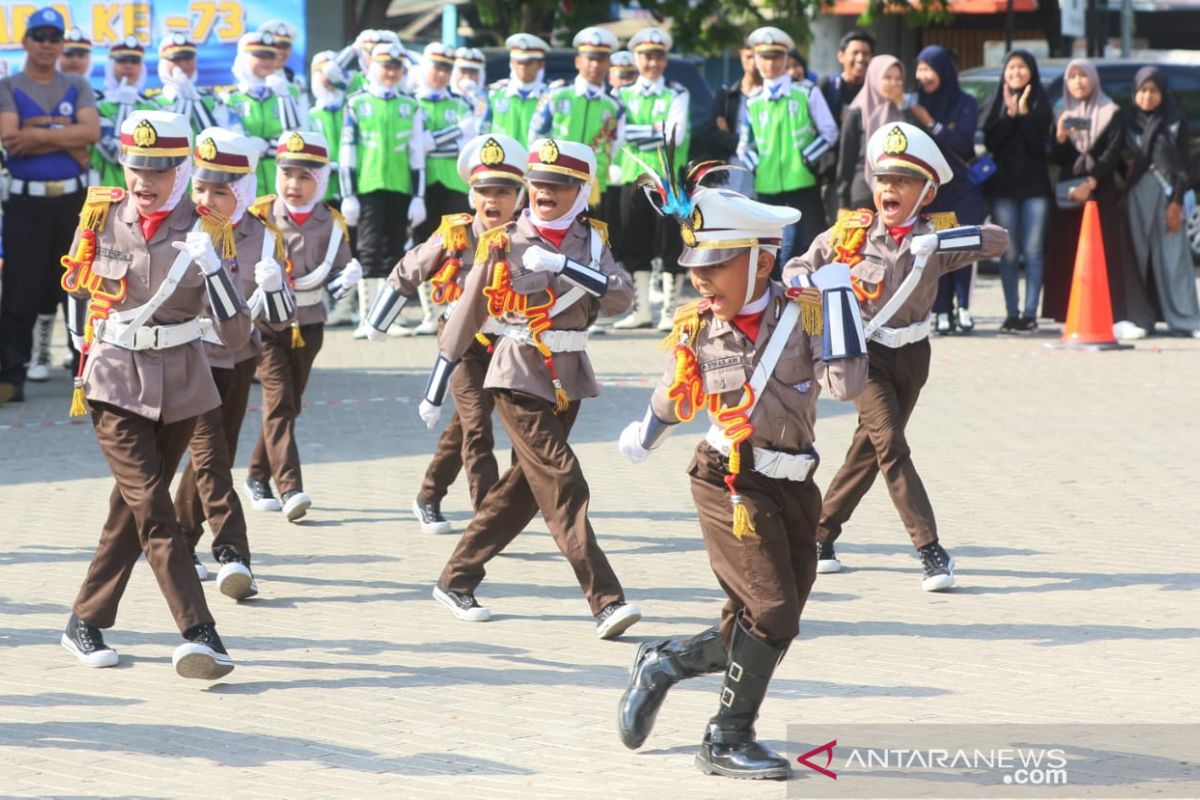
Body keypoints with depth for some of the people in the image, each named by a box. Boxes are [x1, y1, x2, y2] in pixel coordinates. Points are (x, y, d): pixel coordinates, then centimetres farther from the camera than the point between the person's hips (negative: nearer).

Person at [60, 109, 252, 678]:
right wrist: (85, 361, 21)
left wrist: (208, 260, -16)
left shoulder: (202, 232, -8)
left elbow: (236, 333, -12)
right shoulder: (99, 218, -5)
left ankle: (86, 623, 26)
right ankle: (199, 633, -18)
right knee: (151, 507, -13)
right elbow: (78, 290, 15)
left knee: (132, 508, 11)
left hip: (181, 385, 1)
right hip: (116, 384, -1)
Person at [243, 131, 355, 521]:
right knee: (278, 400, -14)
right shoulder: (259, 216, -6)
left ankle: (258, 477, 28)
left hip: (308, 324, 4)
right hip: (265, 323, -4)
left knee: (290, 404, 12)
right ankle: (290, 488, -22)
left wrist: (348, 276, -17)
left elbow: (334, 278, 6)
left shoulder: (331, 224, 1)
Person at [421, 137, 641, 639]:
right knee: (562, 483, -14)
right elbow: (469, 312, 2)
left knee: (523, 485, 11)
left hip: (569, 378, 5)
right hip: (519, 376, -5)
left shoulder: (591, 242, 6)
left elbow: (622, 296, -11)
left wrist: (563, 265, -23)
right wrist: (435, 389, 4)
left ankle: (456, 580, 25)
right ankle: (606, 601, -18)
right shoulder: (505, 243, -3)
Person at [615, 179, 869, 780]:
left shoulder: (806, 313, -9)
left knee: (756, 628, 7)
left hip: (792, 487, 2)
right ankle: (727, 741, 0)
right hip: (729, 483, -2)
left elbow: (847, 383, -23)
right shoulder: (696, 331, -4)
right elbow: (673, 398, 16)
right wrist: (644, 437, 27)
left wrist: (837, 293, -21)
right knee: (771, 610, -15)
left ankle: (661, 664, 33)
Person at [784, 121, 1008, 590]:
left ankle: (823, 531, 30)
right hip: (864, 353, -2)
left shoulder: (934, 240, -8)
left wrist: (943, 239, -32)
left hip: (912, 355, 2)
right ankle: (931, 552, -16)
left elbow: (998, 240, -20)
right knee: (890, 445, -15)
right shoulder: (851, 233, -7)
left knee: (870, 447, 11)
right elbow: (799, 266, 3)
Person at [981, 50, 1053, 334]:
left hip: (1034, 184, -1)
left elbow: (1039, 144, -6)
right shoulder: (994, 105, 9)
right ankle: (1012, 313, 5)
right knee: (1009, 253, 1)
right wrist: (1009, 114, -12)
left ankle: (1030, 313, -4)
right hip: (1002, 185, 1)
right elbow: (990, 142, -4)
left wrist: (1024, 113, -13)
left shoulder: (1040, 104, 6)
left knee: (1033, 251, -5)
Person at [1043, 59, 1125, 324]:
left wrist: (1090, 183, -18)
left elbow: (1112, 154, -6)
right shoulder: (1064, 116, 17)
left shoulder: (1112, 114, 4)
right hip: (1067, 192, 4)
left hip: (1100, 192, -4)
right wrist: (1060, 138, -9)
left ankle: (1107, 313, -14)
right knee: (1067, 254, -4)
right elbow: (1057, 159, 11)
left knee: (1102, 253, -10)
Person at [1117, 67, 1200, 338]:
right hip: (1136, 195, 3)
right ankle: (1139, 317, 0)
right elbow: (1122, 161, 14)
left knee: (1172, 258, -6)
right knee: (1139, 257, -1)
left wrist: (1176, 202, -9)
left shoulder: (1175, 123, 3)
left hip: (1166, 194, -3)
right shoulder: (1130, 124, 12)